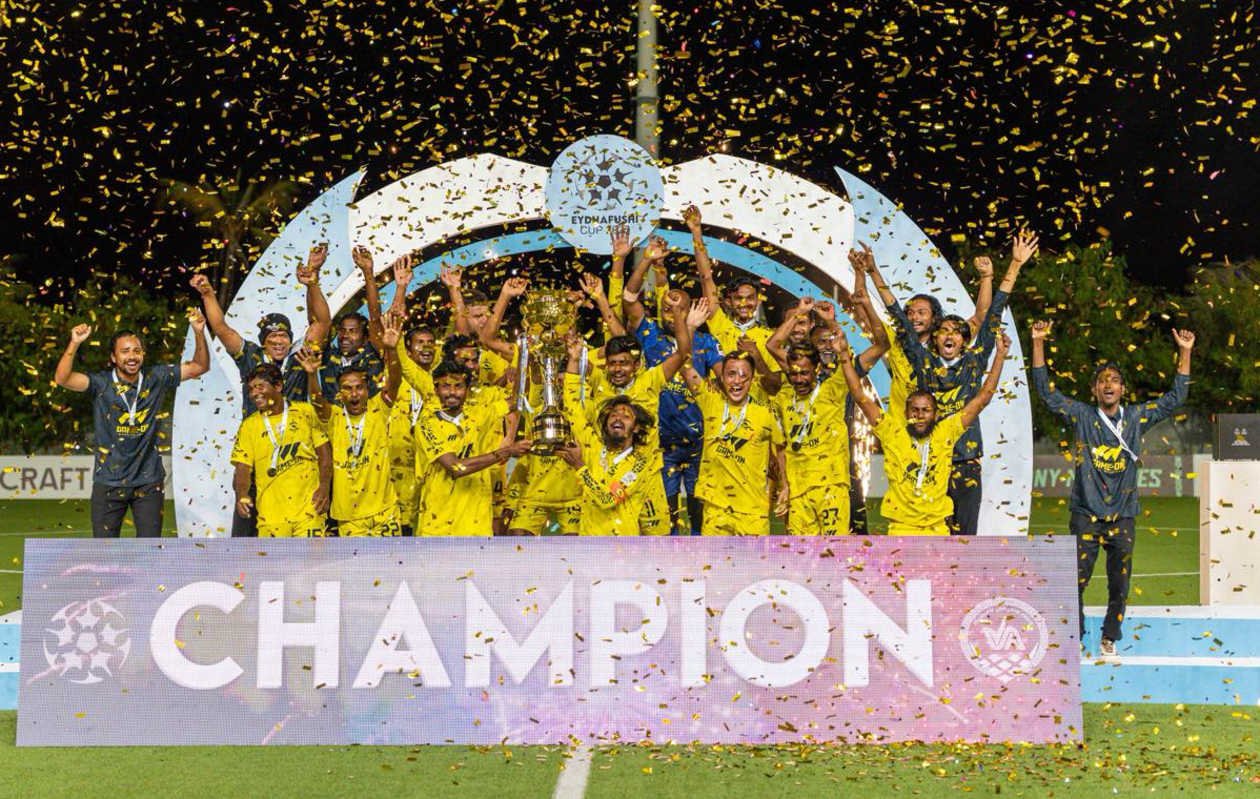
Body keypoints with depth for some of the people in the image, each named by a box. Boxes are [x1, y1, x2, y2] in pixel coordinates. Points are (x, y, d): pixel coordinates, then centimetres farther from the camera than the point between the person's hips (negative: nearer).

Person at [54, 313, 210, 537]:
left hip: (149, 482, 1)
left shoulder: (156, 379, -1)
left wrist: (199, 332, -13)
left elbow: (199, 367, 2)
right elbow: (62, 378, -21)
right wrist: (75, 343, -34)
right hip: (109, 482, -1)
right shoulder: (101, 383, -8)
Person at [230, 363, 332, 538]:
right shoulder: (249, 425, 8)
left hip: (308, 508, -1)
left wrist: (324, 487, -6)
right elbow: (243, 467, 3)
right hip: (270, 511, 1)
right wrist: (242, 495, -16)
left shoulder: (305, 411, 6)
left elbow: (324, 451, 7)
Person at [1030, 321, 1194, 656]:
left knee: (1119, 584, 6)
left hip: (1123, 515, 2)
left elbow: (1175, 397, 9)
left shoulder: (1137, 417, 6)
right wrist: (1038, 343, -7)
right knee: (1075, 581, -3)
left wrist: (1185, 353, 3)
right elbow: (1045, 390, 0)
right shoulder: (1081, 415, 2)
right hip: (1086, 513, -2)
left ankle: (1109, 639, 20)